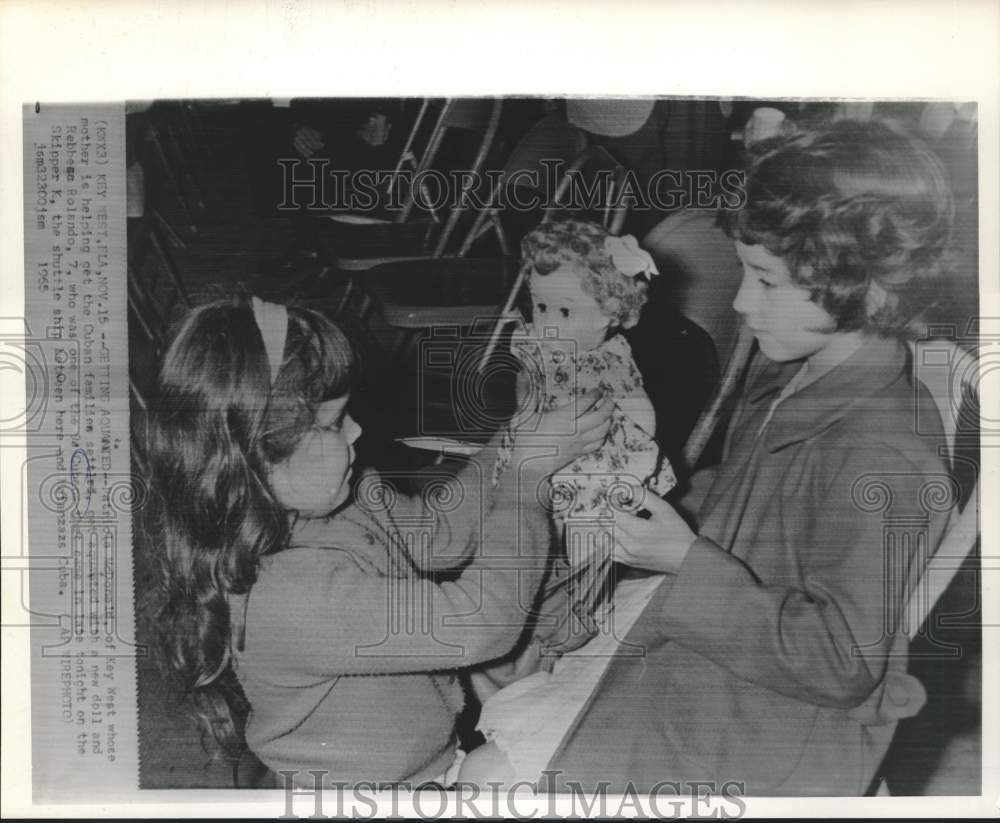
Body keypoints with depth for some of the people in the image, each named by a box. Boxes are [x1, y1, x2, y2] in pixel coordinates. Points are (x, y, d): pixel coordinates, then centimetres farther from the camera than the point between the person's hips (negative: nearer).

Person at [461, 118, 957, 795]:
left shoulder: (883, 457, -28)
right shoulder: (790, 374, 1)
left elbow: (841, 662, -24)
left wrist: (687, 560, -24)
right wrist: (663, 508, -5)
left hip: (778, 724, -8)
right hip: (709, 650, 8)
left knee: (494, 777, -8)